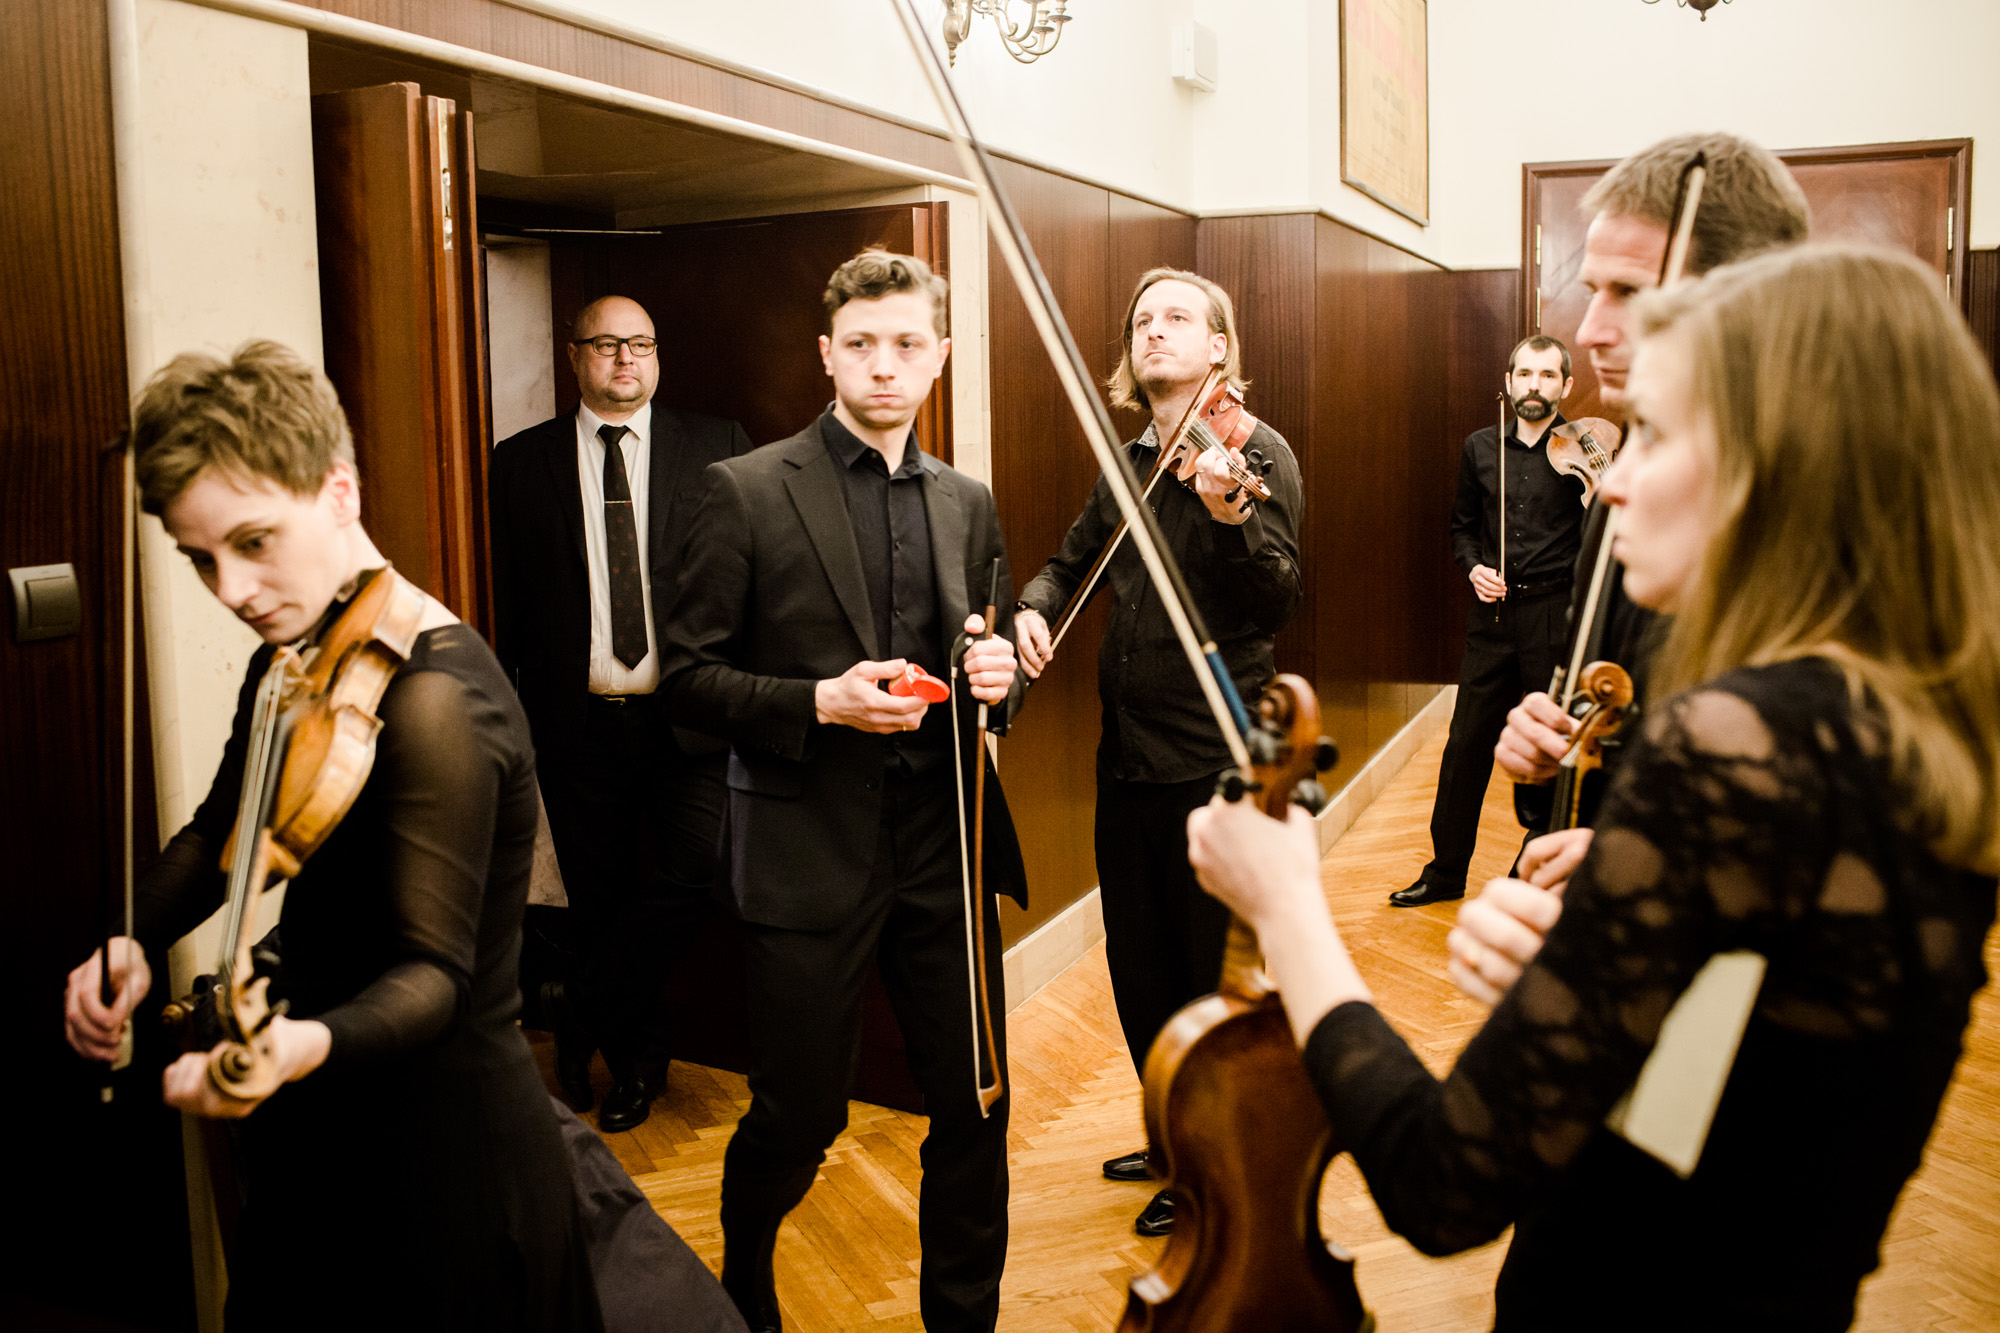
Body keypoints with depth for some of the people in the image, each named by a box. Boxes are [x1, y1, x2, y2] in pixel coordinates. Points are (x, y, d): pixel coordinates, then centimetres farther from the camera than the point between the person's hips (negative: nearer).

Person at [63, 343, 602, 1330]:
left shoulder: (433, 700, -26)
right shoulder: (292, 665, 1)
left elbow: (431, 971, -28)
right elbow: (224, 832, 13)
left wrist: (309, 1043, -47)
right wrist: (134, 938, -5)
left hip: (439, 1147, -8)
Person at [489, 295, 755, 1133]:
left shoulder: (716, 449, 4)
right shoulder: (522, 461, 7)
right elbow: (509, 601, 6)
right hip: (577, 721, 1)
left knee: (691, 877, -11)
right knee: (598, 900, 11)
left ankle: (580, 1007, 14)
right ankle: (636, 1059, 31)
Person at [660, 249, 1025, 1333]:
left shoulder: (968, 505, 10)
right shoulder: (746, 491, -5)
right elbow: (686, 677, -5)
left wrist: (997, 677, -3)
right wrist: (819, 702, -19)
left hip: (945, 849, 4)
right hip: (808, 852, -4)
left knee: (973, 1104, 9)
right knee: (799, 1117, 8)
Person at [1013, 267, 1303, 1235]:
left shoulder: (1255, 453, -8)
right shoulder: (1129, 464, 10)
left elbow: (1277, 603, -19)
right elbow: (1071, 561, 24)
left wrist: (1228, 516, -36)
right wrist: (1034, 606, 3)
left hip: (1215, 763, -6)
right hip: (1127, 756, 7)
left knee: (1215, 981, 8)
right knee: (1139, 971, 17)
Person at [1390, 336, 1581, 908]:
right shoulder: (1481, 447, 9)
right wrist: (1474, 566, 1)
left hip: (1555, 616, -3)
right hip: (1494, 612, 3)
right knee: (1466, 744, 6)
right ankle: (1446, 871, 19)